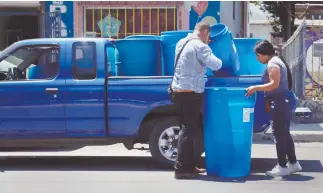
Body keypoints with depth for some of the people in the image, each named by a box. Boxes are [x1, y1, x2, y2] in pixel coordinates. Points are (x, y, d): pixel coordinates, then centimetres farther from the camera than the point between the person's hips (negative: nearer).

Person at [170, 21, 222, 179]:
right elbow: (216, 65, -20)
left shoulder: (182, 43, 13)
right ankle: (181, 168, -8)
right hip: (191, 92, -9)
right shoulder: (200, 46, -13)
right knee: (189, 129, -7)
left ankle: (188, 165, 17)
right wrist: (218, 61, 1)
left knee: (187, 128, 13)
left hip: (179, 90, 9)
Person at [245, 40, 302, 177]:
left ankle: (282, 167, -2)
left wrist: (255, 88, -20)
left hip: (280, 102, -11)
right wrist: (269, 102, 19)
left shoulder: (272, 64, -14)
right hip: (284, 101, 11)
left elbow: (274, 84, -23)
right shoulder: (276, 61, 19)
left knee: (279, 134, -6)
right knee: (284, 133, 15)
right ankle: (293, 163, 21)